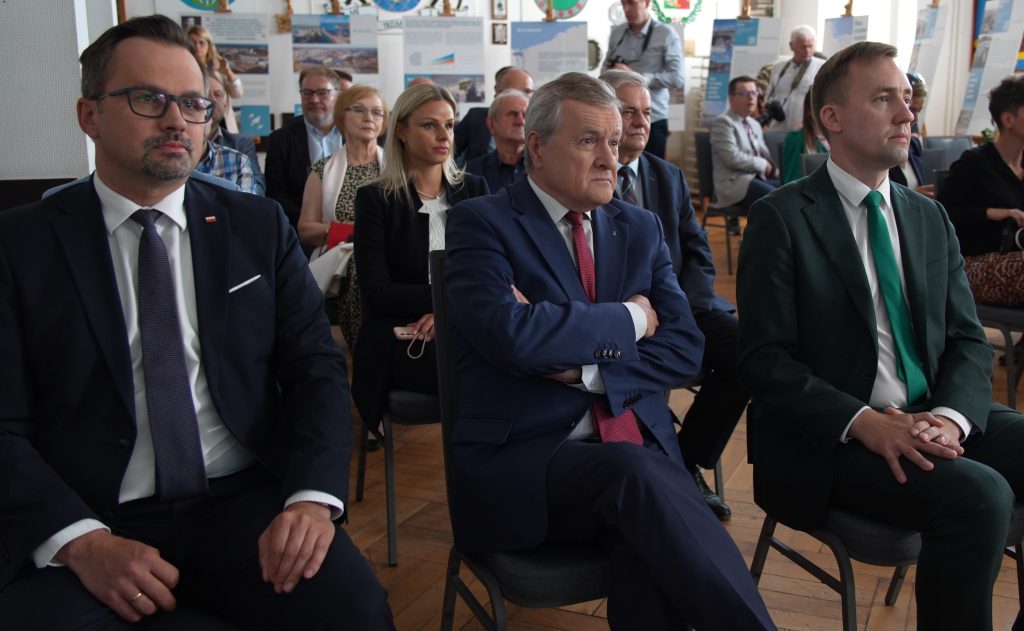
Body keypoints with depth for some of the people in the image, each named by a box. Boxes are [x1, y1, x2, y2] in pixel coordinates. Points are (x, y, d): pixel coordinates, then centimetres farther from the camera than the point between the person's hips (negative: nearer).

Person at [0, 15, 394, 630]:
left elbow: (317, 369, 4)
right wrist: (82, 542, -16)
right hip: (85, 521, -1)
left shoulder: (259, 226, 9)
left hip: (246, 503, 2)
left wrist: (312, 497, -13)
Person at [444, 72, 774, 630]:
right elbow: (511, 334, -18)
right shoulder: (481, 223, 1)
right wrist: (629, 317, -4)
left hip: (638, 447, 3)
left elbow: (684, 349, 7)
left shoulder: (641, 228, 16)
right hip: (522, 457, -3)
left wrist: (581, 367, -10)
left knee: (650, 550, -32)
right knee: (631, 469, -35)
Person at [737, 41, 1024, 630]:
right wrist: (862, 422, -22)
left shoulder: (930, 218, 13)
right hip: (829, 438, -6)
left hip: (933, 421, 6)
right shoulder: (782, 218, -5)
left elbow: (968, 341, 8)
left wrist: (952, 416, -12)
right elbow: (765, 359, -10)